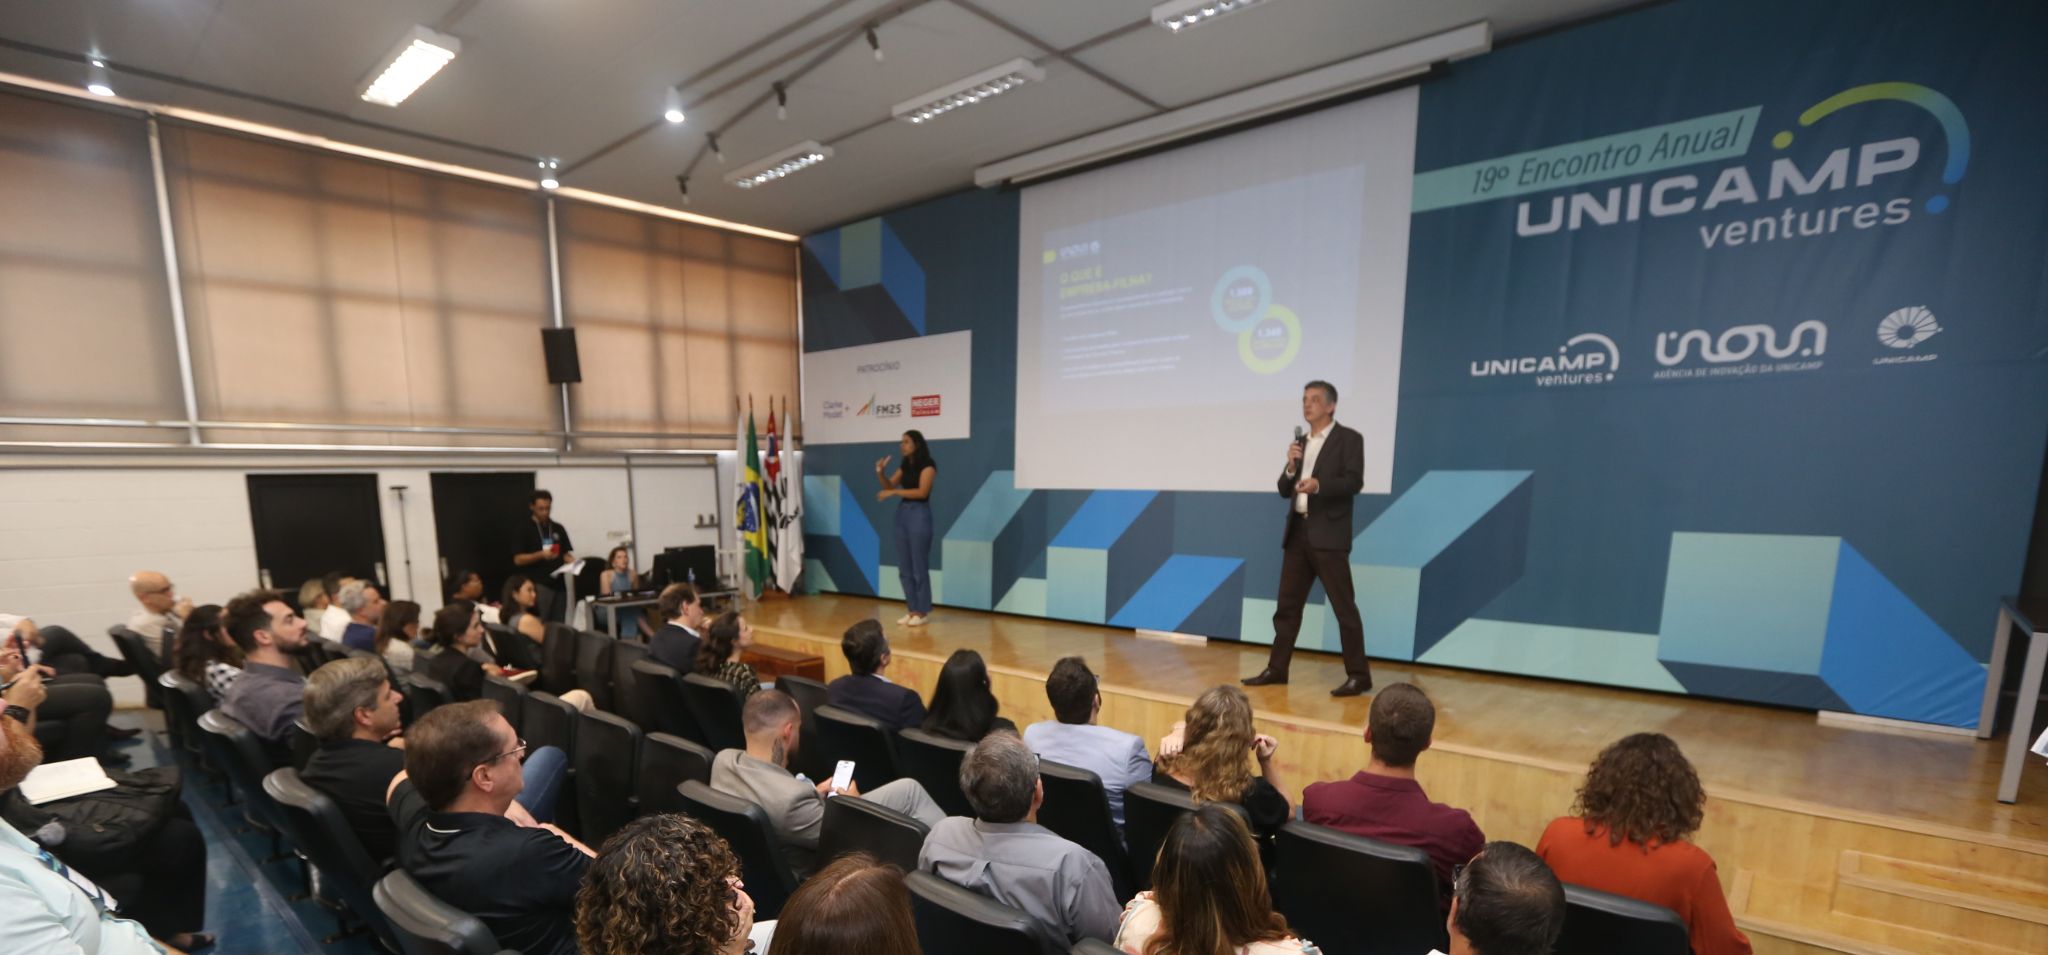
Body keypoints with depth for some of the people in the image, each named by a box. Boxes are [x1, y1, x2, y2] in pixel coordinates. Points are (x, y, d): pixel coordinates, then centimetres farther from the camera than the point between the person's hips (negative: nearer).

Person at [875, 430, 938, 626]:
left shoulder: (927, 465, -9)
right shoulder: (905, 465, 13)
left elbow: (922, 492, -19)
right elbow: (889, 485, 11)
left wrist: (894, 492, -20)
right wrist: (880, 473, -7)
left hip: (919, 515, -8)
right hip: (902, 513, 8)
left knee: (919, 566, -2)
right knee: (904, 568, 9)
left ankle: (922, 612, 6)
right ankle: (912, 609, 18)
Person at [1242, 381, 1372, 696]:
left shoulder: (1349, 439, -1)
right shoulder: (1300, 443, 17)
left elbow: (1354, 481, -13)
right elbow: (1284, 490, 13)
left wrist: (1319, 485, -28)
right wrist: (1290, 467, -5)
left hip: (1328, 534, -6)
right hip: (1297, 532, 6)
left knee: (1343, 606, -2)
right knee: (1288, 604, 9)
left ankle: (1358, 675, 8)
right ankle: (1276, 668, 17)